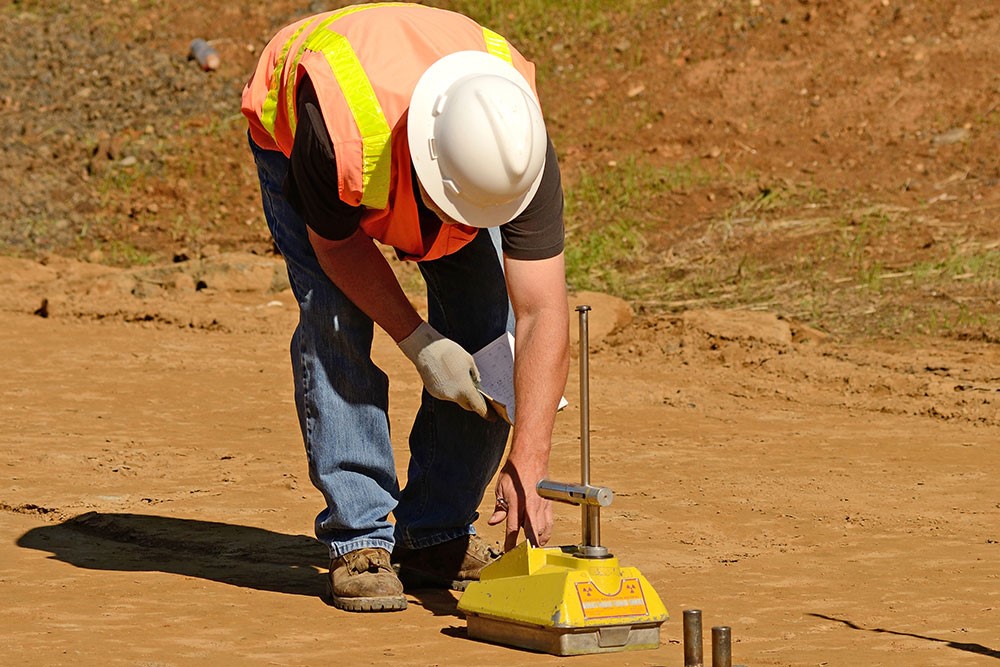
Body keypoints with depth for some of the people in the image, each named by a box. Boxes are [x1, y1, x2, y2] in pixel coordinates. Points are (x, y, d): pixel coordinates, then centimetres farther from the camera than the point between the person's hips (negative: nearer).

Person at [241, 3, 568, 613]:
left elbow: (541, 313, -38)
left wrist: (527, 468, -43)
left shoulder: (519, 147, -40)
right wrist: (419, 342, -29)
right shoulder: (339, 131, -47)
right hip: (290, 139, -2)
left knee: (487, 328, -12)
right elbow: (336, 242, -24)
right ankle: (360, 540, -12)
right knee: (335, 322, -22)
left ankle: (436, 536, 2)